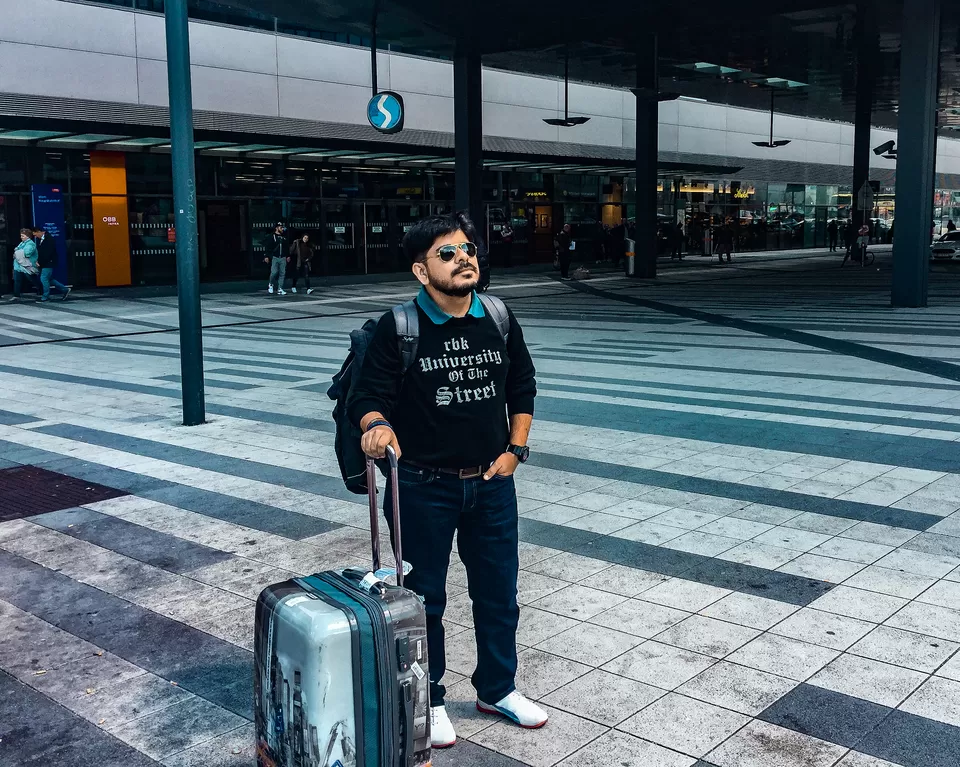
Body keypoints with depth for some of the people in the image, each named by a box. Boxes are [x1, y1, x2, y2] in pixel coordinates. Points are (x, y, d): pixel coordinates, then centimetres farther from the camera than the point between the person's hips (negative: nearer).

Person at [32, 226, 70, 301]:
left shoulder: (49, 239, -17)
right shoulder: (40, 239, 12)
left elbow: (47, 254, -21)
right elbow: (39, 252, 18)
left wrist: (40, 262, -16)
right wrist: (38, 261, 4)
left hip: (48, 263, -10)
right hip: (43, 263, 10)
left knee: (44, 278, -9)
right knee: (49, 279, 11)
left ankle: (46, 297, 0)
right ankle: (65, 289, 18)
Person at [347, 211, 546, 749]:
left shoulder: (499, 319, 0)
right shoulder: (399, 328, -13)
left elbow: (523, 386, 11)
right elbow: (368, 396, -12)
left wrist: (516, 448, 4)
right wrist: (377, 425, -33)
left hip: (492, 483, 4)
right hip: (424, 488, -4)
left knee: (499, 593, 16)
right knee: (424, 598, 11)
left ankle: (499, 689, 38)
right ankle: (428, 700, 31)